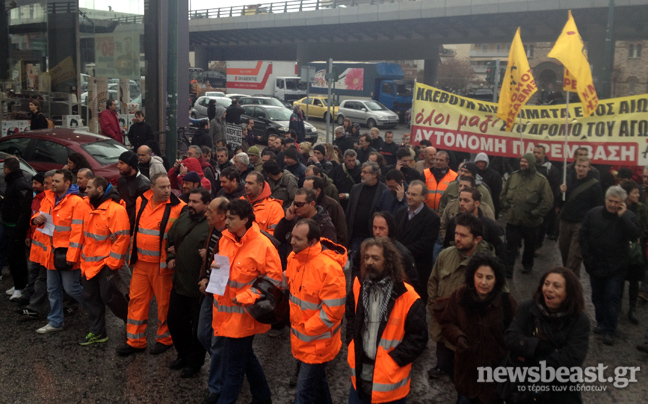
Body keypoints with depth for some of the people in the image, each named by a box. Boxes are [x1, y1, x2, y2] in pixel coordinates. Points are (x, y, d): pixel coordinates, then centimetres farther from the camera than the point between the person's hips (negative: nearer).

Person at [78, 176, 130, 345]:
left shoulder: (116, 210, -18)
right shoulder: (91, 208, 10)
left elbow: (122, 238, -22)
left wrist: (113, 264, -21)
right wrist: (84, 258, 15)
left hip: (105, 263, -9)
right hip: (89, 263, 9)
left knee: (108, 296, 0)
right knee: (91, 298, 14)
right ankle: (97, 332, 27)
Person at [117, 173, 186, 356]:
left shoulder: (178, 208, -13)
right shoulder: (141, 202, 5)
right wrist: (133, 255, 19)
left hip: (162, 265, -5)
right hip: (140, 262, 5)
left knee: (164, 302, 7)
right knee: (137, 300, 11)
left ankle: (165, 339, 26)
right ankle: (135, 341, 24)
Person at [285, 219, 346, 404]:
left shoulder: (329, 268, -28)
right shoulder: (294, 257, -4)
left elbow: (333, 311, -24)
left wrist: (306, 329, -15)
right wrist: (297, 326, 9)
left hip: (317, 341, -7)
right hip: (301, 336, 8)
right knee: (316, 381, 26)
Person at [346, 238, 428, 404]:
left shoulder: (407, 298, -18)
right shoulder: (359, 287, -2)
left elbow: (418, 338, -13)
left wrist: (392, 360, -16)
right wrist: (352, 347, 5)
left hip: (389, 379, -4)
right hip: (360, 374, 4)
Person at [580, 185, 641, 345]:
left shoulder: (628, 216, -7)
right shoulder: (593, 213, -1)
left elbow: (635, 235, -23)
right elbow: (583, 236, 2)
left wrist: (622, 217, -26)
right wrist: (588, 258, -4)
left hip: (616, 267, -3)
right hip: (595, 266, 3)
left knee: (612, 298, -2)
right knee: (597, 296, 15)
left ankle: (609, 331, 4)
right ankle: (601, 322, 32)